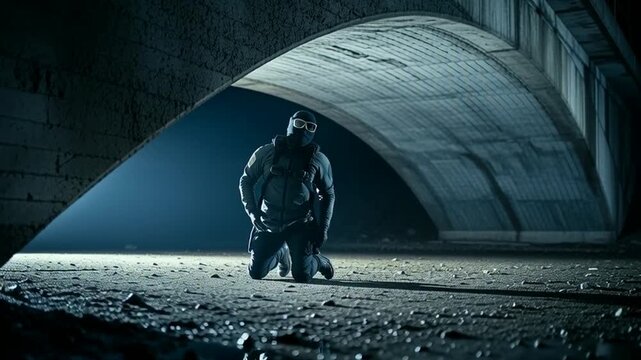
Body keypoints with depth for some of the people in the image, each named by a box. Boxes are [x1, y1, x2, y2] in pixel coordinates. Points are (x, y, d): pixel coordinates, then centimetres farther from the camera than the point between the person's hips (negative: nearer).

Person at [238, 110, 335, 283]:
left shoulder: (319, 160, -2)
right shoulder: (266, 153, -3)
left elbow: (328, 195, 8)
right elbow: (245, 181, 6)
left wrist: (323, 228, 1)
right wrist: (252, 211, -7)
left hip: (300, 225, -1)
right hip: (269, 224, 1)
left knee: (301, 275, -14)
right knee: (256, 272, -1)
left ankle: (318, 260, 23)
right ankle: (281, 254, 33)